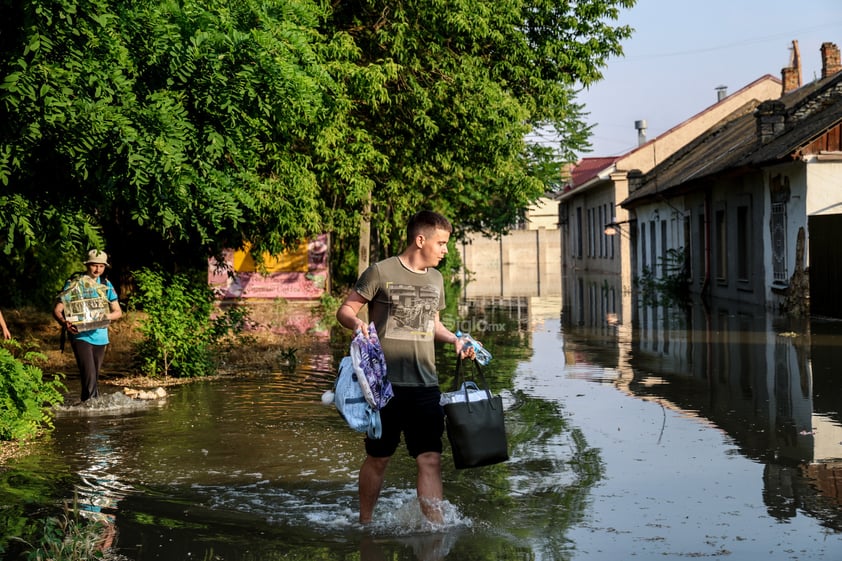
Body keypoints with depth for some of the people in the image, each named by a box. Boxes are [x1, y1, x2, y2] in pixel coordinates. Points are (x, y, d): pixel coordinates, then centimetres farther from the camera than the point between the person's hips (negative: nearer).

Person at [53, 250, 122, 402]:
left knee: (95, 376, 14)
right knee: (89, 375, -18)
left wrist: (107, 316, -14)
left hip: (100, 336, 5)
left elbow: (118, 312, 9)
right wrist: (64, 323, -30)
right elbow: (57, 310, -8)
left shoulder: (106, 285, 8)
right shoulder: (73, 283, -5)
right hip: (81, 336, -5)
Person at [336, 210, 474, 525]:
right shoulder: (381, 272, -5)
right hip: (385, 383, -4)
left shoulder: (435, 279, 14)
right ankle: (364, 525, 25)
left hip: (425, 385, 4)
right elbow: (345, 310, -2)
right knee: (378, 458, 7)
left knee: (430, 459, -4)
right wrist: (357, 323, -24)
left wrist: (454, 339, 9)